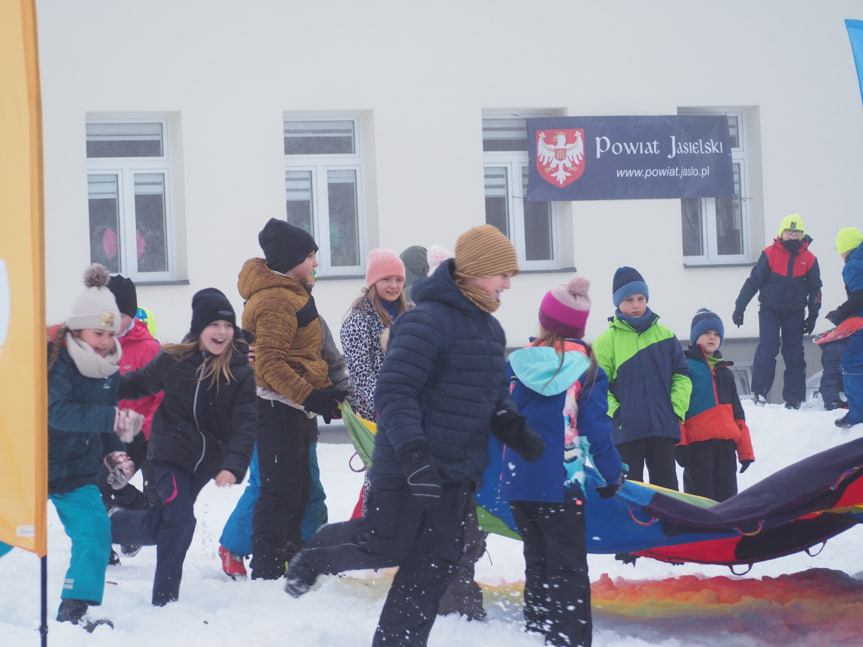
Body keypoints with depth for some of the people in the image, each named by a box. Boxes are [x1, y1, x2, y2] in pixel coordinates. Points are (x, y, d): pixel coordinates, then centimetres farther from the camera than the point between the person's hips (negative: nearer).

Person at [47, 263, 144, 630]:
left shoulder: (110, 369, 1)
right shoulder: (53, 359, -20)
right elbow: (58, 412, -35)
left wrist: (114, 451, -1)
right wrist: (110, 419, -46)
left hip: (78, 474, 5)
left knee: (95, 532, -12)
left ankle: (74, 612, -5)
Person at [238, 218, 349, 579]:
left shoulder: (291, 295, 19)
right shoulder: (275, 301, -16)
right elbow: (269, 363, -23)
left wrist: (325, 392, 19)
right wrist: (309, 395, -25)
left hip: (295, 406, 11)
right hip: (278, 408, -11)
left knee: (297, 490, 16)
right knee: (279, 491, -10)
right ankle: (266, 571, -8)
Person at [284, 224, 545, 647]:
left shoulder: (490, 330, 11)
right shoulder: (426, 321, -18)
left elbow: (495, 394, 22)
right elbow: (395, 392, -23)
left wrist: (515, 429, 3)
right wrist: (413, 454, -31)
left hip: (458, 472, 8)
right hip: (405, 468, -8)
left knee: (435, 564, 7)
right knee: (387, 546, 1)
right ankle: (318, 552, 30)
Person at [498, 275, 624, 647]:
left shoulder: (517, 364, 1)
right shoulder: (586, 371, -8)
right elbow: (596, 430, -7)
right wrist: (612, 476, 5)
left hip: (517, 482, 4)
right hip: (562, 486, -4)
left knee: (536, 561, 17)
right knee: (567, 568, 0)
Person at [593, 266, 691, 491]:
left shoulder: (665, 336, 9)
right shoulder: (607, 341, -1)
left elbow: (681, 375, 12)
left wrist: (677, 409, 0)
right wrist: (613, 412, -12)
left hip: (663, 429, 2)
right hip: (626, 429, -2)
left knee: (666, 487, 6)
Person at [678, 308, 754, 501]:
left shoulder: (725, 372, 25)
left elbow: (737, 413, 24)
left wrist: (745, 450, 16)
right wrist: (679, 442, -14)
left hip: (726, 444, 6)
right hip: (697, 443, -6)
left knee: (727, 497, 4)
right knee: (702, 498, -8)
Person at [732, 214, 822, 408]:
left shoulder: (809, 259, 0)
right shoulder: (770, 254, -8)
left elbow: (815, 290, 11)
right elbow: (753, 281, -4)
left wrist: (813, 316, 8)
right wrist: (739, 307, -6)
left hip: (795, 312, 3)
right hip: (770, 310, -2)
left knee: (794, 354, 2)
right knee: (767, 348, -17)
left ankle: (793, 398, 7)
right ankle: (760, 391, -12)